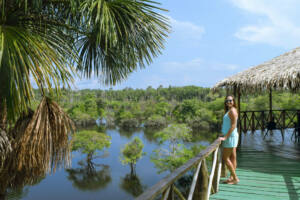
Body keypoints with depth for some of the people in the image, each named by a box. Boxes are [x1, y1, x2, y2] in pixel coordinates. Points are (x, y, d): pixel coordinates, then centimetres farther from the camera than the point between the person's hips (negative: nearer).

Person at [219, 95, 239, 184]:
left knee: (225, 158, -6)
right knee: (232, 157, 11)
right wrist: (224, 134, 11)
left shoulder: (232, 110, -14)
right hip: (230, 136, 10)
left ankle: (235, 178, 0)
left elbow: (233, 126, -20)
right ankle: (231, 177, 17)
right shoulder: (229, 111, 15)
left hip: (230, 137, -10)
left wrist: (225, 137, -21)